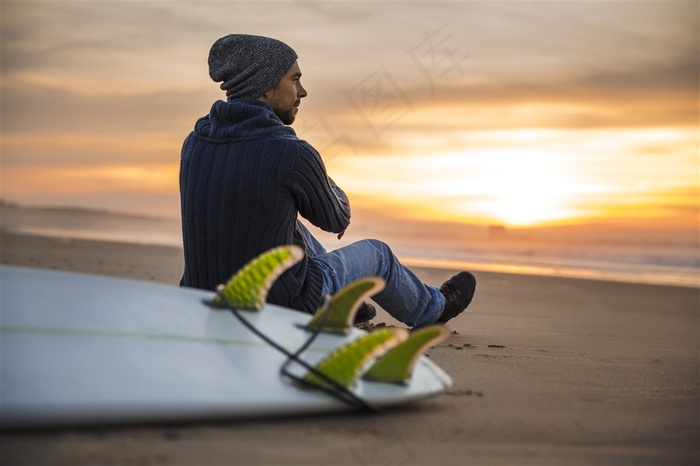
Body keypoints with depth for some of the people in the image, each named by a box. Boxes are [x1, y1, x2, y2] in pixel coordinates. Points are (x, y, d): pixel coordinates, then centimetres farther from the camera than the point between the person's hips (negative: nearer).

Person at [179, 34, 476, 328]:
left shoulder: (194, 144, -2)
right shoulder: (294, 156, -22)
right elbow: (335, 220, -1)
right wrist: (330, 190, 24)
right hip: (285, 311, -5)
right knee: (375, 255, 21)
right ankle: (429, 308, 52)